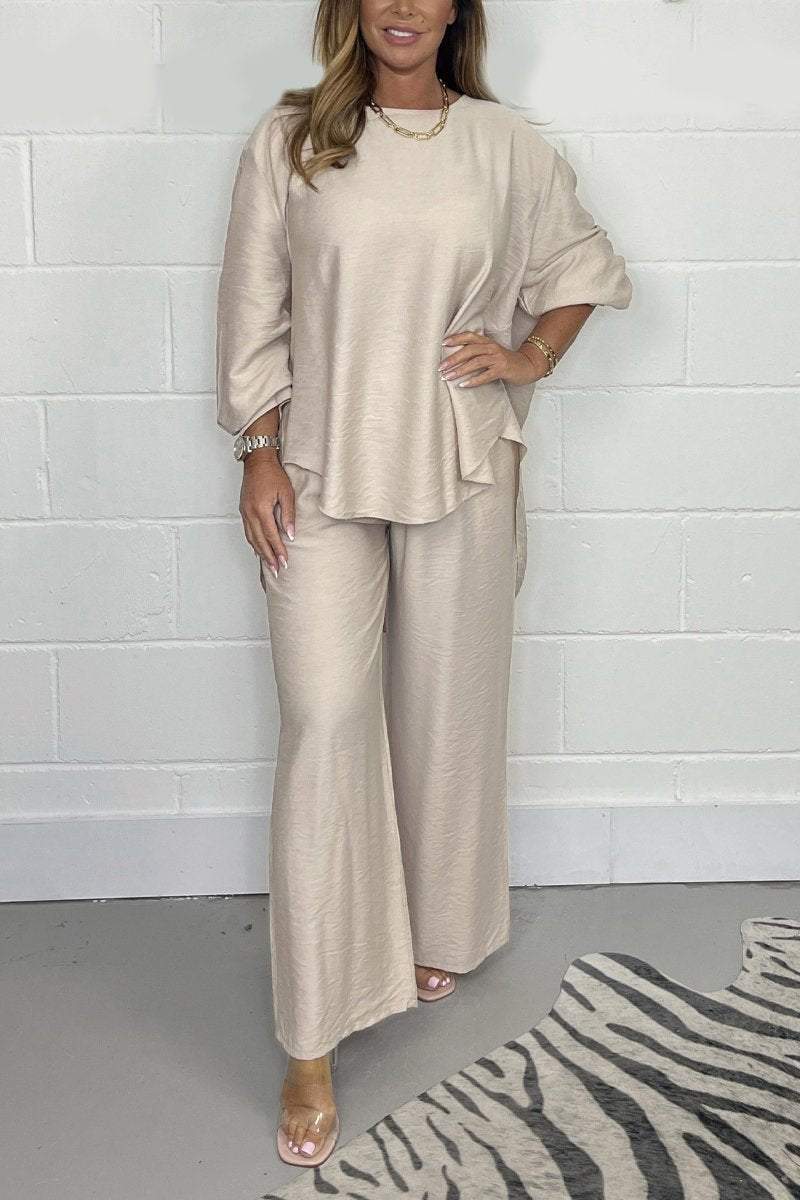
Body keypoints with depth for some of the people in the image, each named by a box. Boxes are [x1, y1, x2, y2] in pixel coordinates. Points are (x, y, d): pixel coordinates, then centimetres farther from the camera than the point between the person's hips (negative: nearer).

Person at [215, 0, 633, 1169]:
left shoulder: (508, 145, 3)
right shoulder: (288, 141, 0)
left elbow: (583, 266, 17)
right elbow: (253, 309, 1)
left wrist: (529, 357, 3)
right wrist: (259, 455, -4)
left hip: (463, 477, 2)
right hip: (322, 477, -1)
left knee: (448, 712, 12)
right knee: (324, 725, -7)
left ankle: (436, 931, 38)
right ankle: (311, 1047, 0)